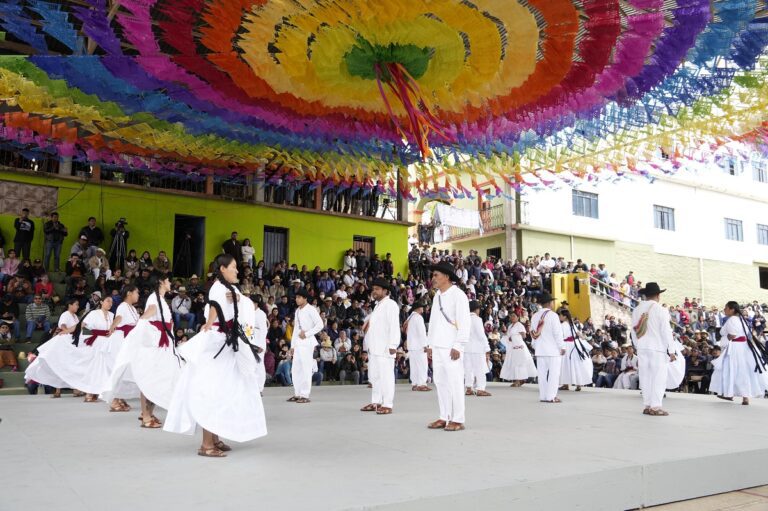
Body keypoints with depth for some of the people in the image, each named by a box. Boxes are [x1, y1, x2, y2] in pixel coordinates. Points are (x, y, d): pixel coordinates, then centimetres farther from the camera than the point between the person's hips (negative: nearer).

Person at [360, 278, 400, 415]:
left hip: (385, 347, -10)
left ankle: (387, 405, -6)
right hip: (374, 347, 10)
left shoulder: (390, 304, -9)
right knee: (374, 375, 13)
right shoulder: (378, 305, 22)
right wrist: (367, 324, 12)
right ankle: (376, 402, 21)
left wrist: (393, 345, -21)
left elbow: (394, 326, -16)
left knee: (386, 375, -8)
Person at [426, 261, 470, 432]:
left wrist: (458, 346, -16)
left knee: (454, 382, -4)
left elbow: (464, 322, -12)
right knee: (440, 381, 9)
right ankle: (444, 417, 16)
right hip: (437, 347, 8)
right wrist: (430, 343, 16)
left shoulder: (458, 295, -7)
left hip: (451, 347, -7)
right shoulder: (437, 296, 16)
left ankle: (457, 420, 2)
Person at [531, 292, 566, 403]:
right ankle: (551, 396, -3)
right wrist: (562, 347, -6)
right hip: (553, 349, -6)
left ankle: (543, 396, 11)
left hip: (540, 350, 6)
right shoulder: (552, 315, -12)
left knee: (542, 373, 9)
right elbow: (558, 333, -13)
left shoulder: (535, 316, 8)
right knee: (554, 373, -1)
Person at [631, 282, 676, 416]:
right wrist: (671, 351, -4)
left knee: (645, 376, 9)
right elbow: (666, 331, -9)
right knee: (658, 377, -1)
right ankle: (655, 406, -3)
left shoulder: (637, 310, 6)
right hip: (658, 348, -5)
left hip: (642, 348, 5)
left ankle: (647, 405, 12)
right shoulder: (661, 310, -9)